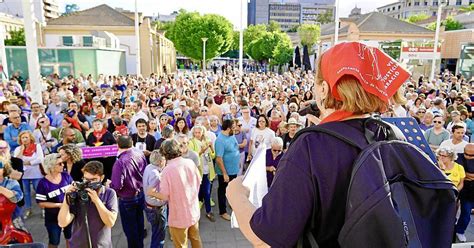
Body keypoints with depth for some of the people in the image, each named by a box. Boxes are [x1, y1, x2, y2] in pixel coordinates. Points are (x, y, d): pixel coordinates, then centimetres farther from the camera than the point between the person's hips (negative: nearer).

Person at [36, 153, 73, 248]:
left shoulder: (66, 176, -10)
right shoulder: (43, 183, -19)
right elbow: (41, 203, -15)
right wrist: (59, 205, -22)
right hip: (53, 218, -3)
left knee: (70, 239, 21)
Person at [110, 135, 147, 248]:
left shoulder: (120, 162, -29)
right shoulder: (140, 154, -9)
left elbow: (117, 186, -27)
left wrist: (109, 185, -7)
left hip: (127, 199, -7)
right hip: (141, 194, 7)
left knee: (130, 228, 14)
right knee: (139, 222, 26)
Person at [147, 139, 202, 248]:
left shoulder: (167, 170, -24)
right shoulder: (190, 163, -8)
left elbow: (164, 196, -18)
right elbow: (198, 181, 7)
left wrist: (152, 193, 2)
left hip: (179, 216, -5)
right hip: (194, 211, 5)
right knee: (195, 239, 26)